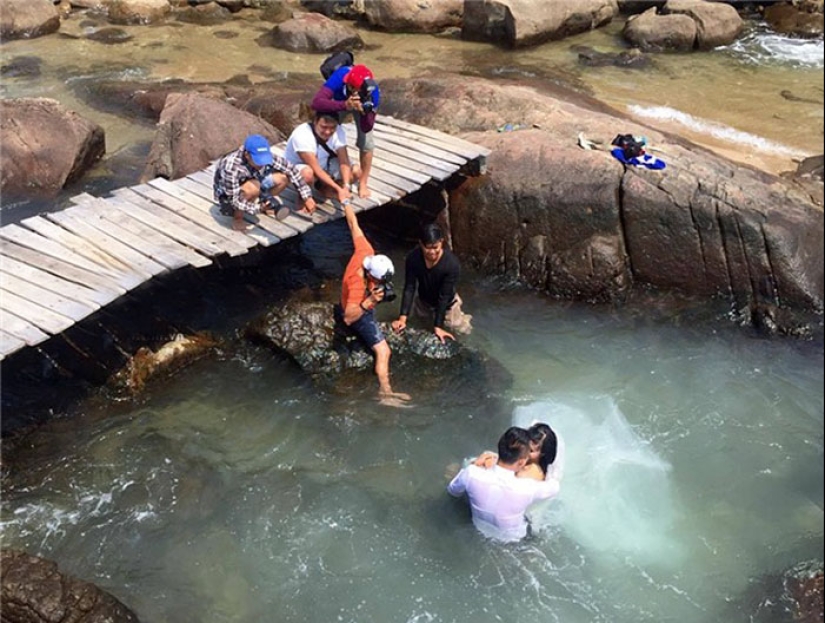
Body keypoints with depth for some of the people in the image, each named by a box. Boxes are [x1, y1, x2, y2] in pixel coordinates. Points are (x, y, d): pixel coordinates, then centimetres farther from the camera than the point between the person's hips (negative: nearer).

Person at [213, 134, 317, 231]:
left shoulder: (266, 156, -24)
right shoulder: (231, 167, -38)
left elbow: (291, 170, -16)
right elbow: (234, 200, -32)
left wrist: (307, 197, -17)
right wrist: (257, 208, -46)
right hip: (228, 195, -5)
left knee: (283, 177, -16)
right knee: (253, 188, -39)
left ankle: (265, 203, 10)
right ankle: (237, 217, -12)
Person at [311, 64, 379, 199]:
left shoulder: (373, 92, -42)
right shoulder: (339, 77, -46)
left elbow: (366, 129, -35)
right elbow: (316, 102, -56)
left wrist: (365, 111, -56)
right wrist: (344, 105, -68)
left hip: (363, 104, 0)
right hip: (339, 101, 1)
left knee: (366, 142, -9)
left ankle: (363, 183, 10)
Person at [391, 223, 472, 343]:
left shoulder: (452, 264, -37)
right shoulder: (413, 257, -29)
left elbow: (444, 297, -32)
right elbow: (409, 288, -25)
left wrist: (437, 327, -33)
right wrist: (403, 318, -33)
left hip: (446, 304, -3)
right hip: (423, 301, 3)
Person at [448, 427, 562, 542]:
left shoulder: (472, 474, -35)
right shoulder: (526, 488, -41)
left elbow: (452, 490, -9)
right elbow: (555, 487, -16)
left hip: (480, 528, 2)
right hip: (511, 537, -2)